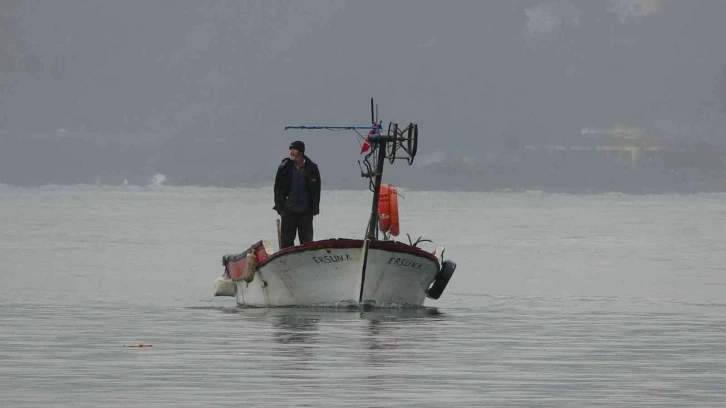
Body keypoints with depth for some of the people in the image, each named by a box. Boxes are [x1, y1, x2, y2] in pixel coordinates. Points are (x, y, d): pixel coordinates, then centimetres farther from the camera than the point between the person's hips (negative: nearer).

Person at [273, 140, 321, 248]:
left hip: (305, 211, 0)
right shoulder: (284, 167, 1)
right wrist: (279, 206, -1)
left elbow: (316, 191, 5)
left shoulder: (312, 169, 0)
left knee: (307, 241, 2)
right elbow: (278, 189, 6)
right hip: (288, 211, 0)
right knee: (286, 240, 2)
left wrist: (314, 209, 0)